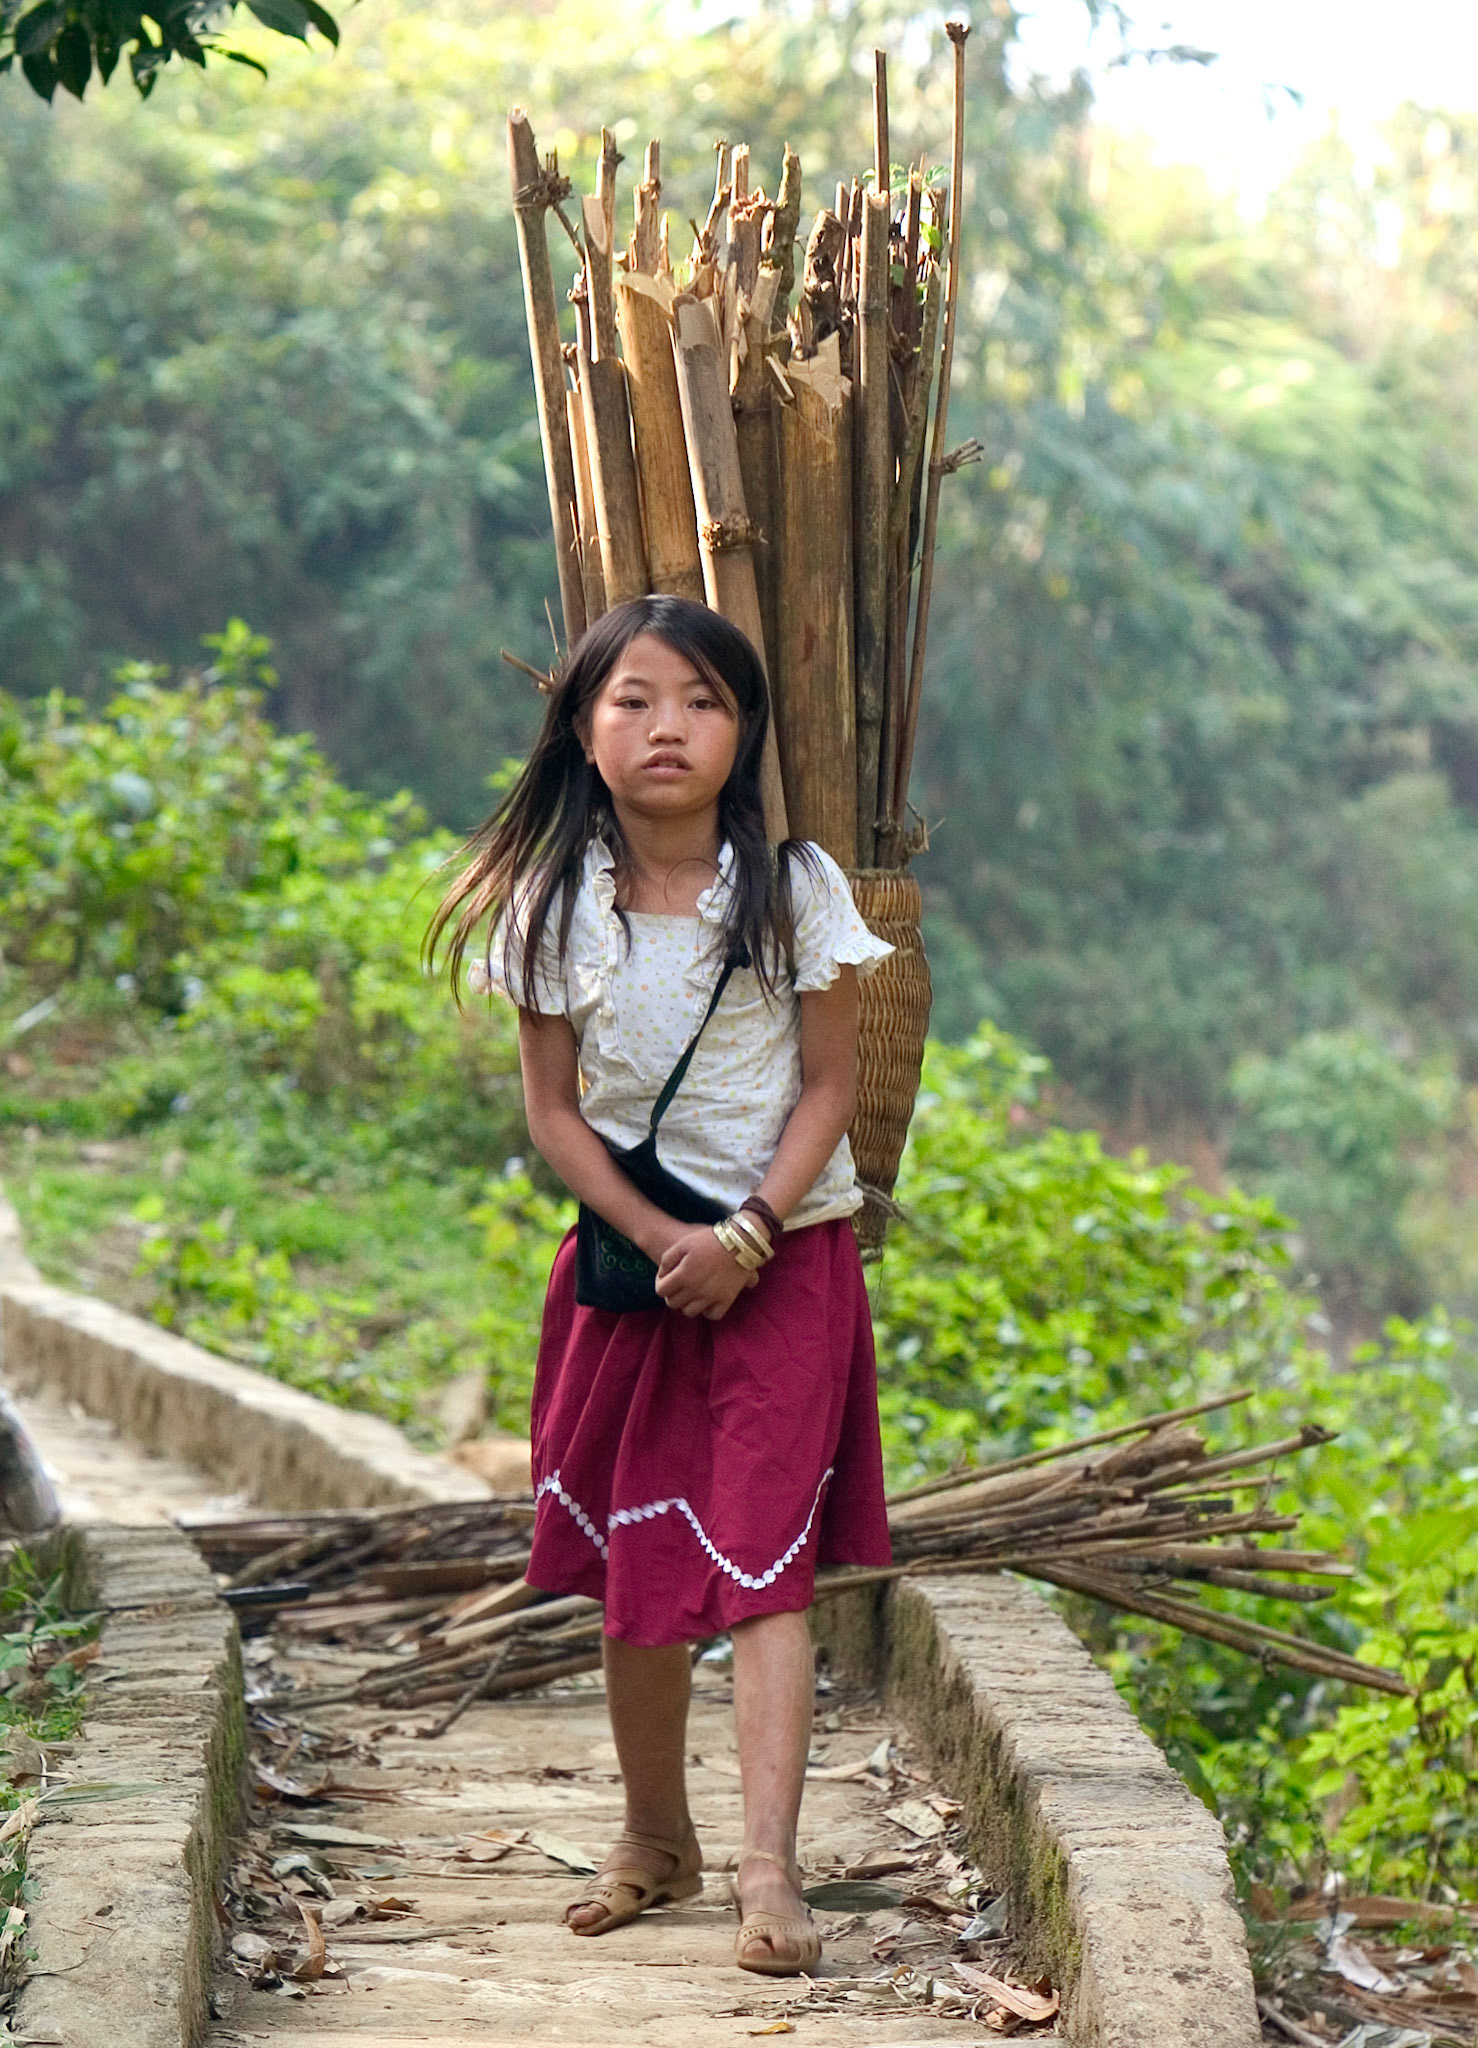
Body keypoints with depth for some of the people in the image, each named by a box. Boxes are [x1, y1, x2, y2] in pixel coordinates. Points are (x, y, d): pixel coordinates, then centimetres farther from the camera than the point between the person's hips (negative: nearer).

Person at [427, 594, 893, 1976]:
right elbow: (553, 1109, 0)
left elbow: (830, 1084, -4)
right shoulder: (554, 907, -2)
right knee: (631, 1567, 9)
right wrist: (658, 1239, -13)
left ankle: (768, 1868, -12)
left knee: (760, 1558, -10)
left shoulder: (794, 888, -6)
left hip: (784, 1254, -2)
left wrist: (747, 1235, -15)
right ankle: (654, 1836, 26)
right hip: (629, 1257, 2)